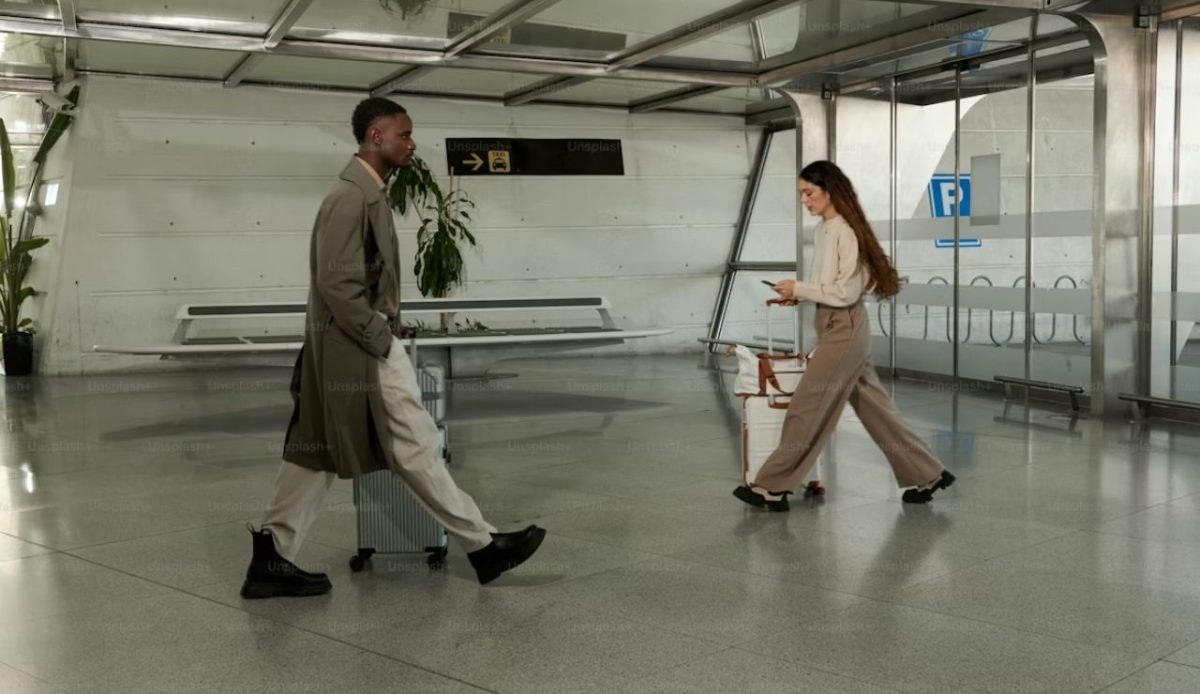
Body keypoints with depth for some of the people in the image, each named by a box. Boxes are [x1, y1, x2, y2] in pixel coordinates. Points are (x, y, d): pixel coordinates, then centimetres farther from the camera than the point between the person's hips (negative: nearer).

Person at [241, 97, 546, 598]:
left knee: (315, 456, 11)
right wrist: (380, 340, -16)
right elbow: (336, 284, -22)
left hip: (361, 347, 10)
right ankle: (483, 546, 8)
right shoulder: (352, 196, -16)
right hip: (359, 350, -10)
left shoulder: (368, 193, 15)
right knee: (415, 449, -2)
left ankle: (271, 560, 16)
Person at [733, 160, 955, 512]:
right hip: (836, 328, 10)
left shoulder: (846, 232, -16)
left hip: (845, 330, -10)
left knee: (807, 408, -4)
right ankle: (926, 476, 22)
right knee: (873, 408, 14)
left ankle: (771, 488, 3)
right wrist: (799, 295, 3)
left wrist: (799, 288, -15)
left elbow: (845, 292, -19)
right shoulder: (824, 230, 10)